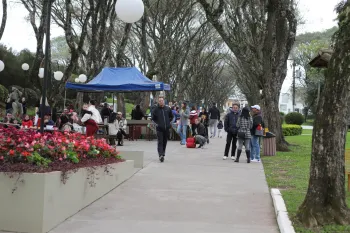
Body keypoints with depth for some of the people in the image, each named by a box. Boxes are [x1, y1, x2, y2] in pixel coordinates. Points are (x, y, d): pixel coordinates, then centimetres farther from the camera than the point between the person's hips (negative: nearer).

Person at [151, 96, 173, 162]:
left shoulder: (168, 109, 6)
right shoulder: (155, 109, 0)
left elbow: (171, 116, 20)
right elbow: (153, 118, 10)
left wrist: (168, 122, 9)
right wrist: (157, 123, -2)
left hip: (166, 128, 3)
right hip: (159, 128, -3)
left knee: (165, 142, 11)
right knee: (160, 142, -13)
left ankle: (163, 154, 25)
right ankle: (161, 155, -21)